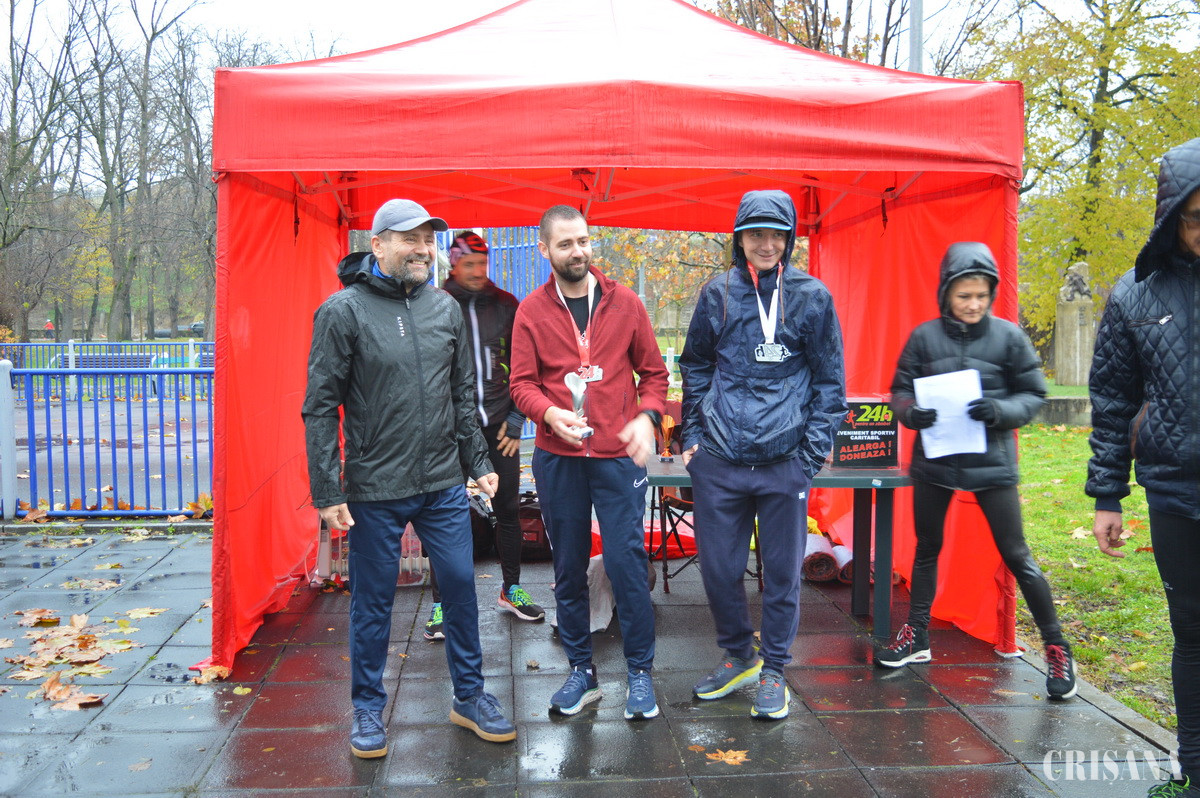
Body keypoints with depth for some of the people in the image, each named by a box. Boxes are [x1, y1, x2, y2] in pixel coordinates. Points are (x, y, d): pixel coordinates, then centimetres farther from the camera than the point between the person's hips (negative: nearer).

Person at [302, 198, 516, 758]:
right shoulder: (343, 311, -7)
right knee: (372, 601, 8)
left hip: (443, 485, 4)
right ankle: (368, 709, 27)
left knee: (460, 585, 10)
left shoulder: (445, 308, 7)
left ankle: (469, 696, 27)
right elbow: (320, 407, -7)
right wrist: (327, 491, -11)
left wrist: (478, 462, 12)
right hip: (374, 490, -4)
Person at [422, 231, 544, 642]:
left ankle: (511, 590, 28)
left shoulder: (506, 306, 6)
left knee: (508, 509, 11)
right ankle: (440, 604, 12)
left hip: (498, 423, 3)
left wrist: (516, 418, 4)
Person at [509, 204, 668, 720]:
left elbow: (654, 373, 8)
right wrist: (550, 413, -20)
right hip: (557, 457, 1)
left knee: (627, 563, -2)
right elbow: (522, 383, 0)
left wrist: (647, 417, -10)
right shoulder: (532, 311, 3)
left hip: (618, 455, -1)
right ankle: (581, 671, 25)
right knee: (568, 567, 10)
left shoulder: (624, 304, 3)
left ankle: (640, 673, 15)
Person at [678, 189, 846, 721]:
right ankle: (738, 656, 31)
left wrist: (813, 453, -3)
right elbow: (694, 367, 16)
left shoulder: (812, 296, 1)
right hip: (718, 459, 2)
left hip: (784, 461, -2)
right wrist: (692, 434, 8)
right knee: (718, 567, 9)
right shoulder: (717, 294, 6)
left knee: (782, 571, 7)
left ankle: (773, 672, 24)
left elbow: (830, 382, 4)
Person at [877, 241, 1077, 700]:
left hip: (991, 461, -2)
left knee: (1016, 555, 0)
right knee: (926, 549, 15)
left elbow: (1034, 394, 0)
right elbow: (900, 390, 5)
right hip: (934, 460, 2)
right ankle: (917, 637, 31)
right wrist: (912, 413, -17)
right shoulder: (924, 337, -2)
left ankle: (1056, 647, 15)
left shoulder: (1008, 336, -5)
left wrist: (1000, 411, -20)